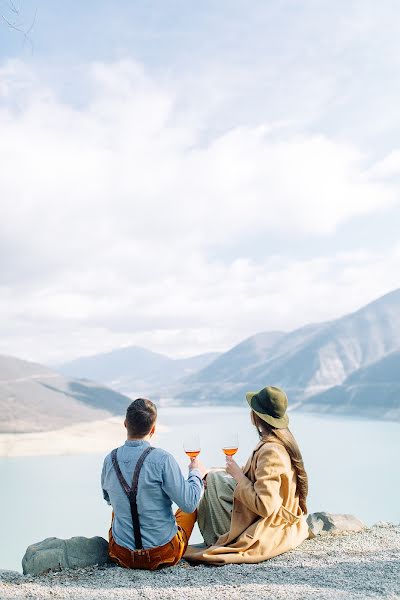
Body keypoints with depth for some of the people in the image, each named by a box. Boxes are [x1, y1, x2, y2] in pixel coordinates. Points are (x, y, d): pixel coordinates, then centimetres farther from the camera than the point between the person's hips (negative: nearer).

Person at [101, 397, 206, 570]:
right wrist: (196, 473, 0)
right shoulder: (162, 459, -21)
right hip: (164, 556, -3)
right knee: (189, 508, 24)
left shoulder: (110, 460, -7)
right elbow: (189, 504, -17)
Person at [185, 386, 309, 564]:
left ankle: (222, 541, 10)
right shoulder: (284, 439, 1)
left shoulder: (270, 451, -29)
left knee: (212, 480, -5)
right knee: (216, 475, 14)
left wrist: (238, 474, -19)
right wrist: (239, 473, 4)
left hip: (267, 532, -9)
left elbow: (264, 506, -30)